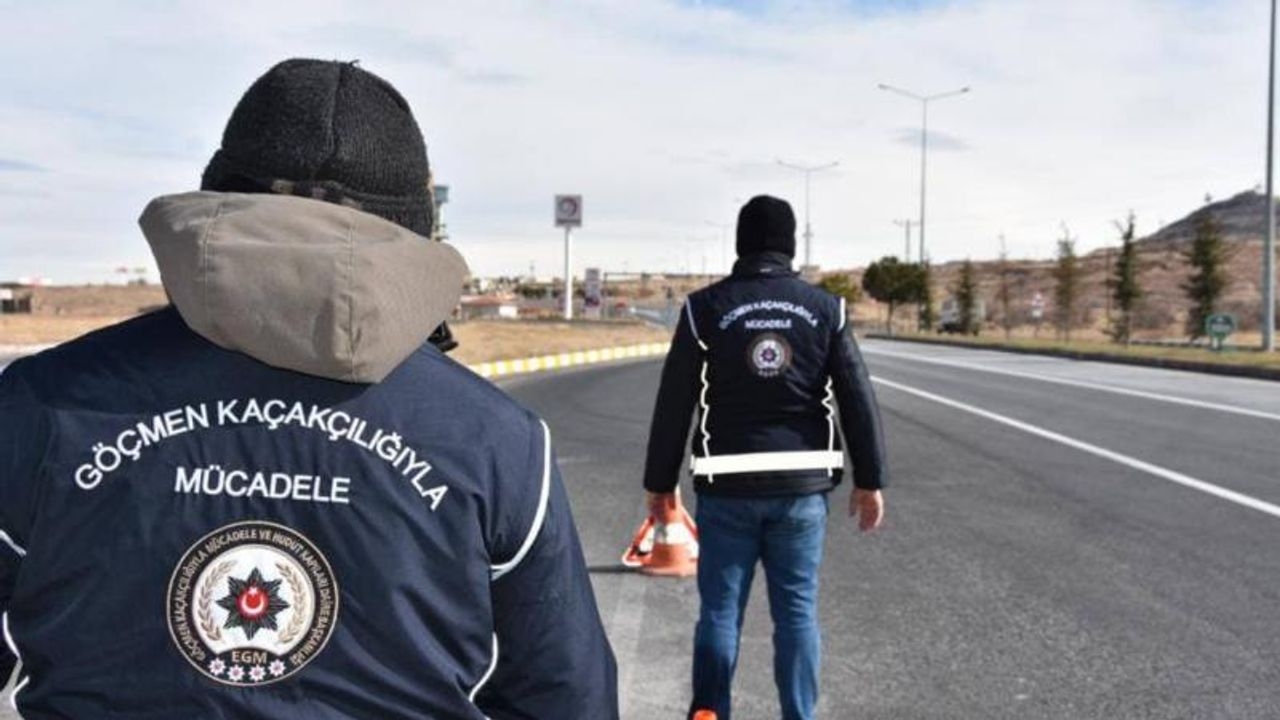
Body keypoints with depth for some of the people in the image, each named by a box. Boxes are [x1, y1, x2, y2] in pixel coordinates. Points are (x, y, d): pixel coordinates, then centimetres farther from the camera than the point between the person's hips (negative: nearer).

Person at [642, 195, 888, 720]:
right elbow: (858, 399, 2)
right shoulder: (825, 308, 2)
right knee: (797, 611, 10)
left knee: (720, 609, 10)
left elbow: (674, 403, -2)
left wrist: (660, 482, 6)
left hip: (727, 486, -1)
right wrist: (869, 479, 9)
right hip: (802, 485, 1)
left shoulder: (706, 307, -3)